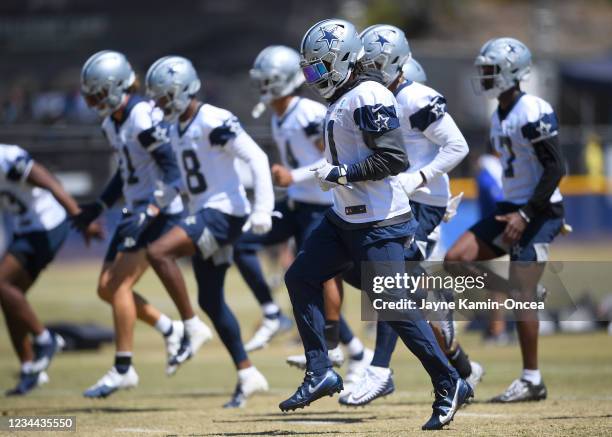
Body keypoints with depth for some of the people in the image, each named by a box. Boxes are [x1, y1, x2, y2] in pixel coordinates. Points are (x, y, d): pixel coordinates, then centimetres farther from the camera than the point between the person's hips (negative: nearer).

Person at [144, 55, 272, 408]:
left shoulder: (213, 121, -15)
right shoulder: (177, 128, 13)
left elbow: (257, 158, -18)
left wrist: (263, 209, -23)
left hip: (224, 213, -10)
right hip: (204, 215, 10)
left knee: (158, 252, -24)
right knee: (211, 300, 12)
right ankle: (247, 374, 19)